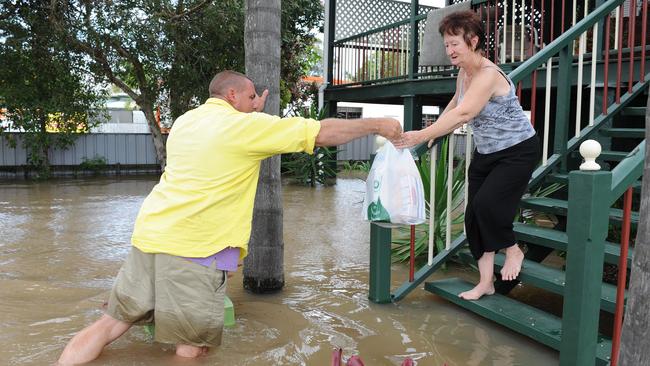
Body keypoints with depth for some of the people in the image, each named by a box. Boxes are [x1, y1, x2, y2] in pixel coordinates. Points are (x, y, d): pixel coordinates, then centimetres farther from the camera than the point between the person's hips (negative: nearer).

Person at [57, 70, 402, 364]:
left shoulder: (185, 122, 17)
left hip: (149, 235, 8)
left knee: (111, 324, 16)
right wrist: (378, 125, 9)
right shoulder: (245, 125, -4)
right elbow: (323, 133, -1)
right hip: (195, 248, -7)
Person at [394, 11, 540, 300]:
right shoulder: (463, 73, 2)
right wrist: (433, 132, 4)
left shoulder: (488, 75, -26)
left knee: (487, 203, -22)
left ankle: (513, 250, 10)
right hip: (485, 152, 8)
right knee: (474, 212, 2)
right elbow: (455, 105, 19)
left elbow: (463, 114, -38)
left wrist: (421, 136, -44)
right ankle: (486, 282, 12)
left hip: (518, 150, -8)